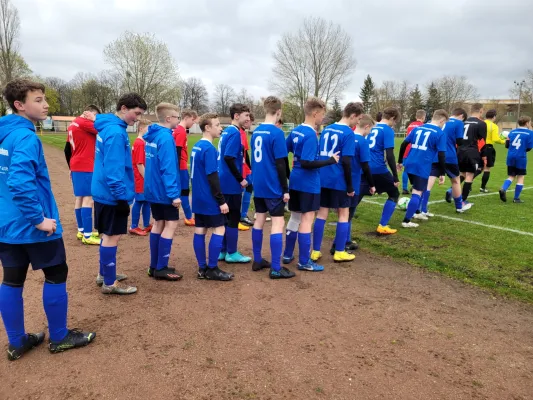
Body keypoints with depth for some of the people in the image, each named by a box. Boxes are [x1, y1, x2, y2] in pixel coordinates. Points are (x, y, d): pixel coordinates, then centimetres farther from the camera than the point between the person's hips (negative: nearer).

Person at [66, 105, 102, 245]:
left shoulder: (73, 124, 16)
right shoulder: (84, 122, -13)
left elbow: (68, 148, 20)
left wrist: (71, 168, 23)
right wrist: (94, 119, -4)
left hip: (76, 166, 10)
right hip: (85, 167, -10)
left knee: (79, 198, 13)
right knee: (88, 199, -9)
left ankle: (81, 230, 22)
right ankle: (87, 236, -8)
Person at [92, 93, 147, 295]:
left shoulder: (108, 127, 12)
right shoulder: (116, 132, -20)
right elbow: (113, 169, -24)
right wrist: (121, 196, -19)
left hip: (104, 192, 10)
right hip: (112, 194, -10)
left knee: (108, 235, 19)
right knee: (112, 237, -1)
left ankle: (104, 273, 32)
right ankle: (110, 283, 10)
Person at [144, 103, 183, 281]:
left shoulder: (152, 136, 10)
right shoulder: (166, 137, -18)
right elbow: (168, 168, -23)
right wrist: (174, 193, -23)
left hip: (153, 189, 9)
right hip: (164, 191, -9)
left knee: (158, 223, 14)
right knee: (171, 224, -2)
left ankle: (154, 266, 19)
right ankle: (161, 268, 1)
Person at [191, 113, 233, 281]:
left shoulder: (196, 146, 11)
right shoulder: (209, 148, -17)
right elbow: (212, 177, -20)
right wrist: (222, 201, -16)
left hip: (198, 198, 9)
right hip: (209, 200, -9)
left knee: (200, 231, 9)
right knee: (219, 230, -1)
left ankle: (202, 269, 15)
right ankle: (212, 269, 3)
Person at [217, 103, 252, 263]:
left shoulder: (226, 131, 13)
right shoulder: (235, 133, -14)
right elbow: (228, 158, -22)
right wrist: (241, 179, -15)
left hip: (224, 182, 9)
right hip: (231, 183, -9)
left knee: (225, 217, 14)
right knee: (234, 218, 1)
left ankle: (223, 251, 21)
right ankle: (231, 253, 10)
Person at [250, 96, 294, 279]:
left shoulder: (256, 131, 9)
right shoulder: (277, 133, -15)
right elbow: (280, 164, -16)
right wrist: (285, 189, -11)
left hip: (259, 186, 8)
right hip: (273, 187, -8)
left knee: (259, 220, 14)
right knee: (278, 223, -3)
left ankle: (257, 260, 24)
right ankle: (276, 269, -1)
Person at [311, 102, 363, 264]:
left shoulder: (326, 129, 10)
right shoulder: (348, 133, -12)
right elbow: (346, 161, -17)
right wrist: (350, 186, -10)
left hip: (323, 179, 6)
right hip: (339, 181, -6)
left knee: (322, 213, 10)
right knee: (344, 214, 7)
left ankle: (315, 251, 12)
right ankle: (339, 252, 12)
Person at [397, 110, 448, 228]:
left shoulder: (418, 128, 14)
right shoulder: (440, 133, -3)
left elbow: (404, 144, 12)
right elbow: (441, 155, -9)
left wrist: (400, 161, 20)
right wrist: (442, 174, -4)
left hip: (410, 165, 7)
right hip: (422, 167, -6)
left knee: (417, 190, 25)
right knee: (417, 193, -1)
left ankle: (415, 212, 37)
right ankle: (406, 221, -1)